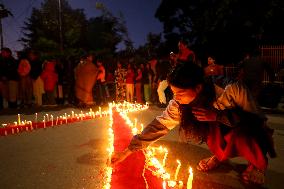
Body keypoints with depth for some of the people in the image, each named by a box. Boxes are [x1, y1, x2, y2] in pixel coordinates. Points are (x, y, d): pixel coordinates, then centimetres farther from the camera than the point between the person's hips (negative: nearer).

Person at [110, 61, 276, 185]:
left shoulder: (232, 89, -33)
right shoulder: (179, 103, -23)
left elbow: (256, 119, -23)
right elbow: (160, 125, -21)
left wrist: (218, 115, -37)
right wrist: (127, 151, -24)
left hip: (253, 136, -3)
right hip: (226, 138, 3)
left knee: (241, 133, -36)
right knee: (207, 122, -28)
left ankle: (259, 164, -1)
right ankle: (220, 156, 4)